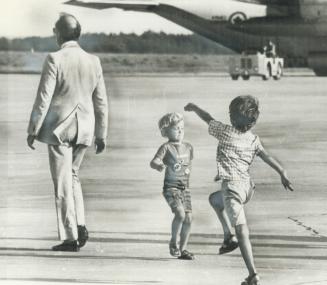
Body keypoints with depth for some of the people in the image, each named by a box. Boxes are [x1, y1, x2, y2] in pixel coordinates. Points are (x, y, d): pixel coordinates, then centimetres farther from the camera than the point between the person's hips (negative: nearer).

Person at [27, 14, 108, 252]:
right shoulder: (93, 62, 2)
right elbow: (101, 102, 6)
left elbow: (43, 98, -12)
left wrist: (33, 130, -4)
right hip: (84, 129, 5)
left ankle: (70, 237, 2)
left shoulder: (55, 60, -12)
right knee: (72, 176, 21)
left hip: (59, 127, -5)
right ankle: (80, 226, 8)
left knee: (63, 183, 1)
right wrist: (101, 134, 13)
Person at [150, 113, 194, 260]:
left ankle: (183, 249, 12)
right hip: (171, 187, -6)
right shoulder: (166, 147, -7)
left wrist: (188, 169, 10)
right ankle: (173, 242, -2)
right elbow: (153, 162, -22)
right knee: (180, 213, -22)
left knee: (188, 218, 0)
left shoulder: (188, 147, 11)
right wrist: (158, 165, -42)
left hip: (185, 187, 6)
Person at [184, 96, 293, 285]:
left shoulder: (226, 131, -7)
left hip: (232, 185, -7)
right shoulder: (253, 139, 6)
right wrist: (283, 174, -1)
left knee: (242, 230, -12)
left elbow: (208, 119, 8)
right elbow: (268, 158, -2)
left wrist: (194, 107, 25)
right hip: (248, 186, 7)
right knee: (215, 199, 34)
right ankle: (228, 238, 23)